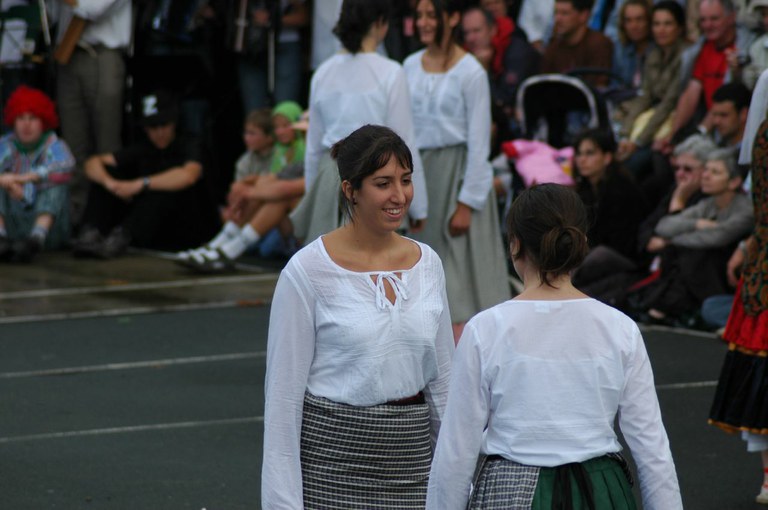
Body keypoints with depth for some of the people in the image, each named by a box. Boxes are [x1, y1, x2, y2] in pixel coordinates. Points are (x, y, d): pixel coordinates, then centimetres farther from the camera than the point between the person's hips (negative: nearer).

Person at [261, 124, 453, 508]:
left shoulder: (427, 264, 6)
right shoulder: (307, 271, -9)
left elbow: (442, 378, 13)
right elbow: (284, 390, -7)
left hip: (409, 452, 5)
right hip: (331, 453, -4)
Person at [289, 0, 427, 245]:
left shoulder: (324, 72, 5)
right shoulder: (389, 73, -11)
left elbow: (314, 146, 11)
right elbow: (403, 145, -9)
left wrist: (312, 196, 21)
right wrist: (417, 206, -1)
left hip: (330, 177, 5)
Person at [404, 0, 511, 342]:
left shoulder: (470, 72, -8)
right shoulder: (411, 67, 8)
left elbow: (479, 143, -8)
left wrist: (466, 203, -12)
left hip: (456, 170, -5)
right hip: (417, 172, 6)